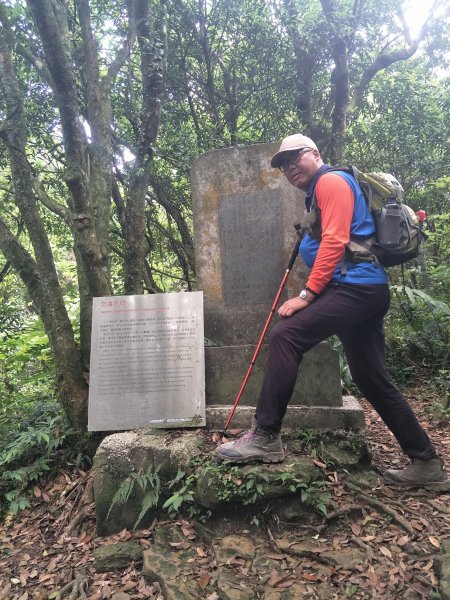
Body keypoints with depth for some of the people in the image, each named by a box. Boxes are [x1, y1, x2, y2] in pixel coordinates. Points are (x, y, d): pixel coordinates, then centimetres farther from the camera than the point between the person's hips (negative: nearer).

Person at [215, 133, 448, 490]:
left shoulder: (331, 181, -2)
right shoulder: (318, 195, 27)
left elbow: (335, 242, -15)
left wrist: (307, 295, -17)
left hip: (355, 284, -11)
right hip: (366, 290, 11)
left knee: (286, 336, -20)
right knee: (373, 380, 11)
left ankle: (266, 438, -15)